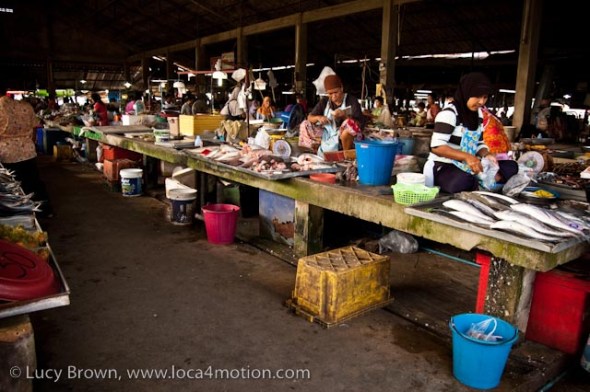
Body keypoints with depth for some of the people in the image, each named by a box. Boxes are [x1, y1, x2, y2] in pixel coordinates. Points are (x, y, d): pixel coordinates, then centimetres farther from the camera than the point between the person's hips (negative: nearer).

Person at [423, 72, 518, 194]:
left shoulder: (478, 114, 11)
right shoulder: (449, 113, -13)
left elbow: (479, 144, 15)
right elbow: (437, 147, -23)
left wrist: (486, 155, -8)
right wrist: (466, 156, -33)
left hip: (467, 166, 8)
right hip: (444, 166, -8)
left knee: (511, 166, -5)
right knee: (461, 182, -41)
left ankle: (476, 185, -23)